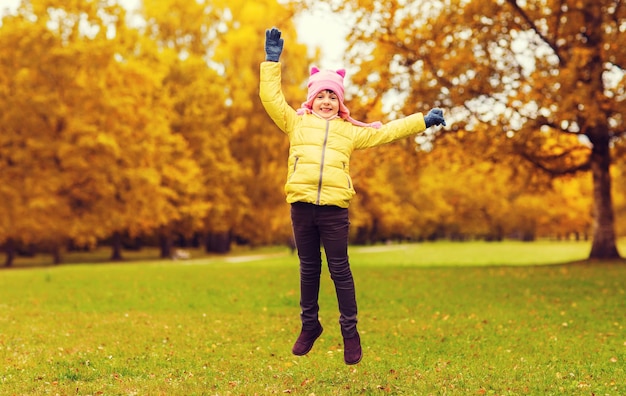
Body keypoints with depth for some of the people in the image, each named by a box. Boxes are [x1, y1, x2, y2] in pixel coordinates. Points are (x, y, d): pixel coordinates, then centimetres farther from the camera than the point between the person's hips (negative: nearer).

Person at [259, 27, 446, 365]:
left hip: (334, 208, 0)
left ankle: (350, 331, 10)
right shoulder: (297, 123, 15)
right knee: (308, 268, 10)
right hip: (301, 204, 1)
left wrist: (422, 121, 22)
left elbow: (385, 132, 22)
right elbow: (272, 99, 9)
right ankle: (309, 325, 24)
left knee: (339, 269, 1)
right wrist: (272, 61, 5)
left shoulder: (350, 131, 18)